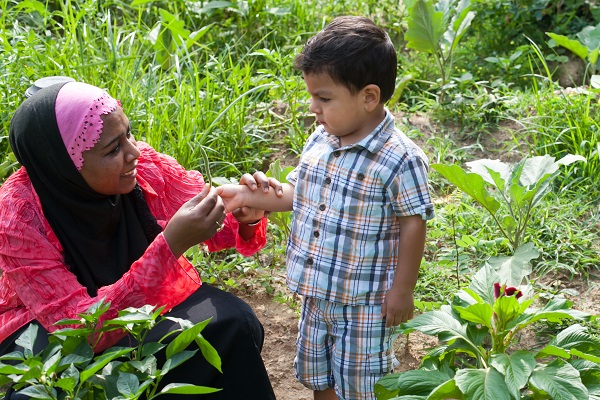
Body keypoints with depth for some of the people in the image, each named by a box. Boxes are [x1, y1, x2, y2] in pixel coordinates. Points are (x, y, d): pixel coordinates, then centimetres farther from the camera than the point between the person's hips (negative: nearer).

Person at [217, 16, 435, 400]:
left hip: (364, 303, -7)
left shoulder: (400, 159, -22)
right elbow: (295, 193, 11)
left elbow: (413, 224, -16)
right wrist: (245, 196, 1)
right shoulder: (320, 141, -1)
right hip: (317, 293, 7)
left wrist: (403, 289, -13)